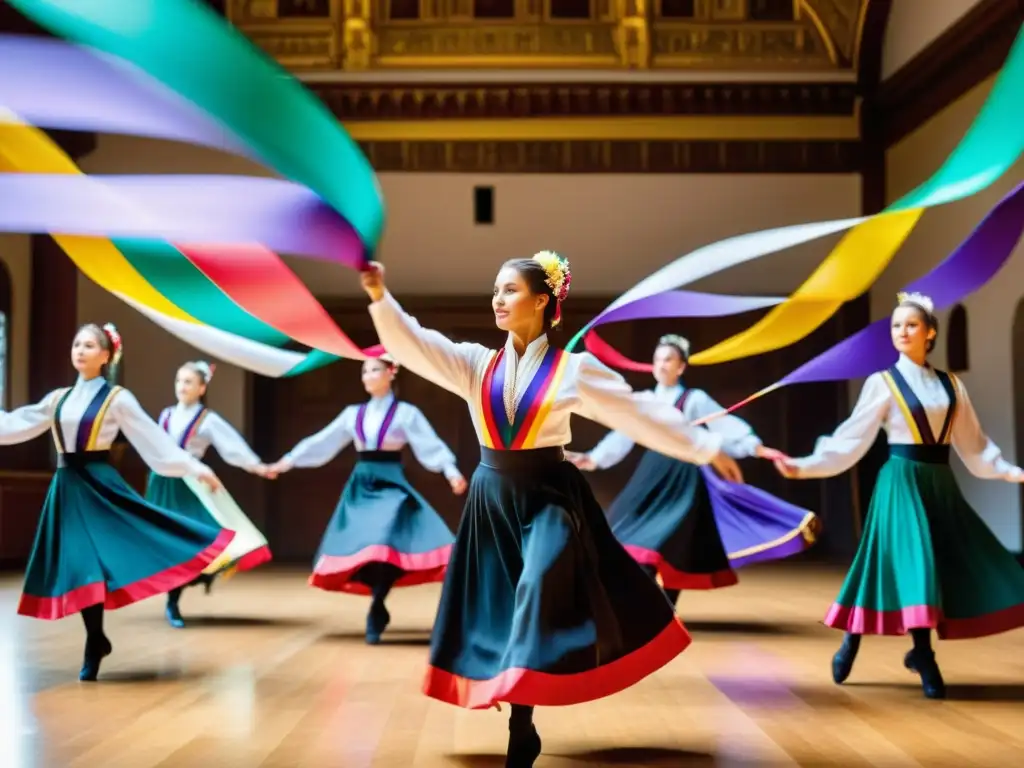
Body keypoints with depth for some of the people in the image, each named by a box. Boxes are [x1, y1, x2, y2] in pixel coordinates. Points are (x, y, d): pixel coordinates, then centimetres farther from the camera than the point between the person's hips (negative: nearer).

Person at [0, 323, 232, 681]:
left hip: (99, 487, -5)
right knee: (77, 565, 5)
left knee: (89, 564, -8)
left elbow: (154, 438, -4)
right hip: (67, 488, 5)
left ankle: (93, 650, 5)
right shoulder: (58, 398, 11)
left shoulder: (117, 399, -2)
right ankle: (96, 639, 21)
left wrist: (196, 468, -9)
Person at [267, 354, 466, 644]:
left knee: (384, 545, -22)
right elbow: (321, 442, 16)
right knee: (361, 547, -1)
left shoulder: (405, 413, -1)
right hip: (360, 487, 5)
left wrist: (452, 471, -25)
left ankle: (375, 611, -14)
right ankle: (378, 609, 11)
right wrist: (287, 461, 14)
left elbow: (431, 445, -9)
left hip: (390, 485, -5)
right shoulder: (353, 414, 11)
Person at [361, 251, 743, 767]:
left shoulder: (573, 369, -5)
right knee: (497, 610, 6)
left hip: (548, 498, -4)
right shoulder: (476, 364, 3)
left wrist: (706, 448, -3)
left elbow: (641, 412, -3)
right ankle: (523, 720, 21)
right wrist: (379, 295, -23)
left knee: (540, 589, -20)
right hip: (492, 499, 4)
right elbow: (414, 345, -8)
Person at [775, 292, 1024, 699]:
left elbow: (973, 443, 16)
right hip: (902, 481, -5)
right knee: (912, 562, -12)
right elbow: (852, 439, -5)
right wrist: (805, 466, -15)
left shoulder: (951, 385, 9)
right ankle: (925, 658, 2)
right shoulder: (883, 382, -3)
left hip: (940, 484, 5)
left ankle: (920, 651, 15)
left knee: (956, 566, 2)